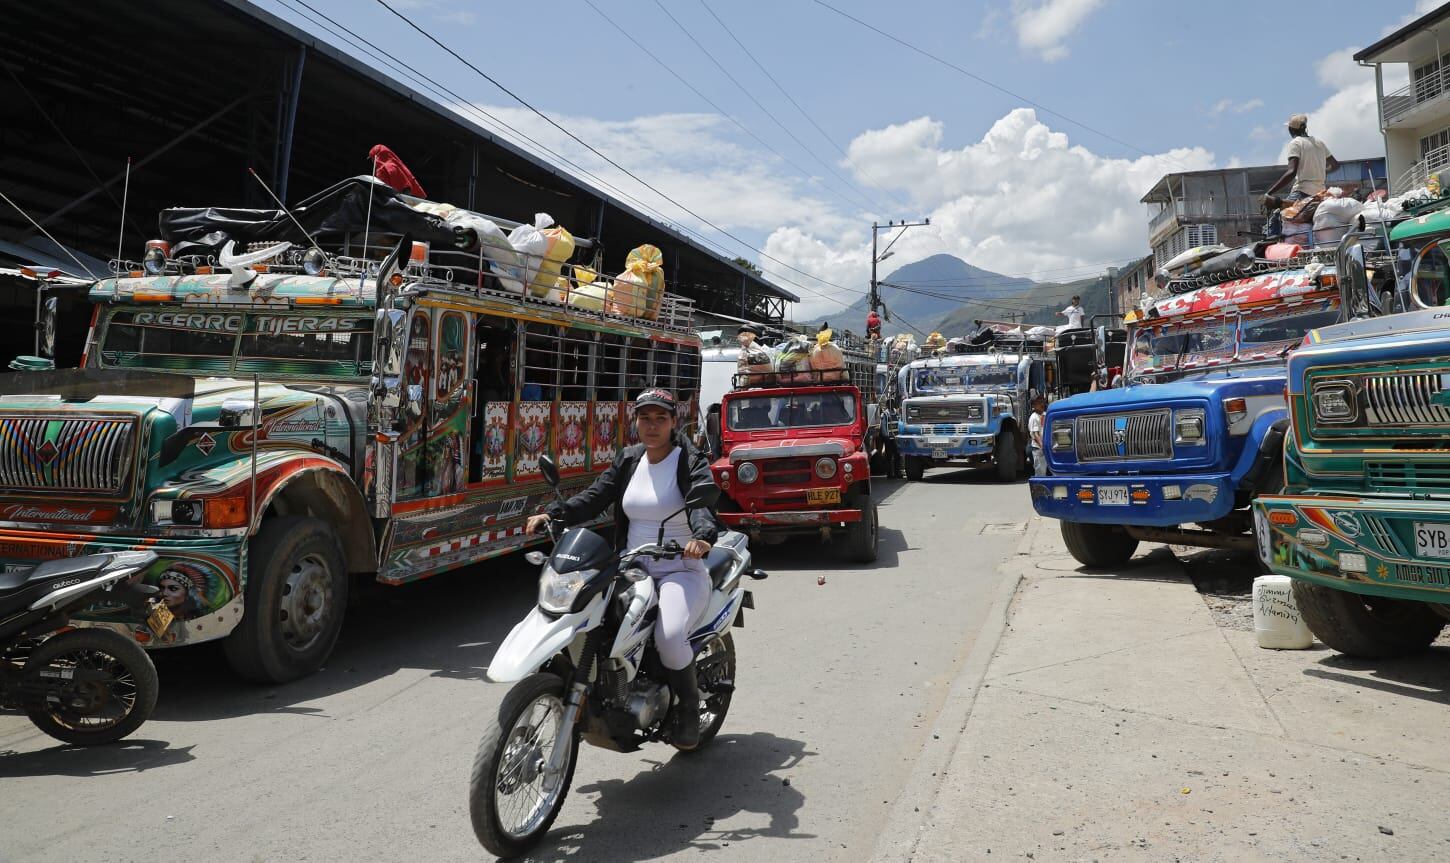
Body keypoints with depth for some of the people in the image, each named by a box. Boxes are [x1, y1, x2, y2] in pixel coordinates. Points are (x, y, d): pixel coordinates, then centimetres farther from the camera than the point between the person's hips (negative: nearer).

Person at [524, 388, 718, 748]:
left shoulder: (691, 462, -6)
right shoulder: (627, 460, 11)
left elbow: (704, 502, -25)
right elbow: (594, 496, 1)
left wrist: (703, 536, -47)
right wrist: (552, 514, -17)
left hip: (681, 572, -5)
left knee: (669, 636, -31)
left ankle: (688, 710, 0)